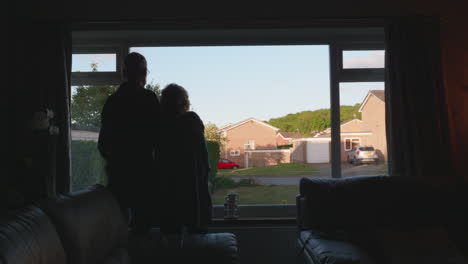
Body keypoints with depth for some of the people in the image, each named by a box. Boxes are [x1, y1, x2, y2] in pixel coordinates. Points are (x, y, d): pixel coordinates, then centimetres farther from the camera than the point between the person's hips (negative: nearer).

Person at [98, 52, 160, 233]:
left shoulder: (112, 99, 6)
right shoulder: (148, 98, -8)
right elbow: (157, 133, -9)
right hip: (143, 166, -5)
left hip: (117, 167, 5)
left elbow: (104, 137, 10)